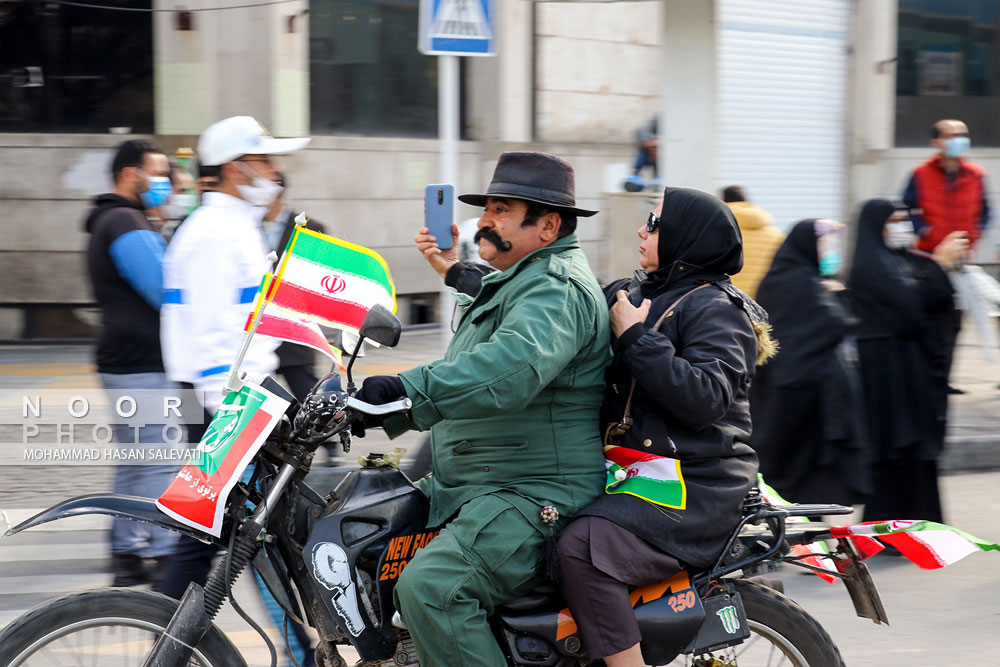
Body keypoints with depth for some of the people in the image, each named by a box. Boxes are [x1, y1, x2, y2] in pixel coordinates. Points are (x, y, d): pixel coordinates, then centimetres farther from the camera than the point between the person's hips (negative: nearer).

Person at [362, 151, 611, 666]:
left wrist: (409, 388, -43)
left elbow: (512, 367, -36)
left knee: (430, 586, -32)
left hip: (537, 499, -12)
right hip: (476, 487, 12)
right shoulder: (521, 280, 21)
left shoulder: (556, 290, -16)